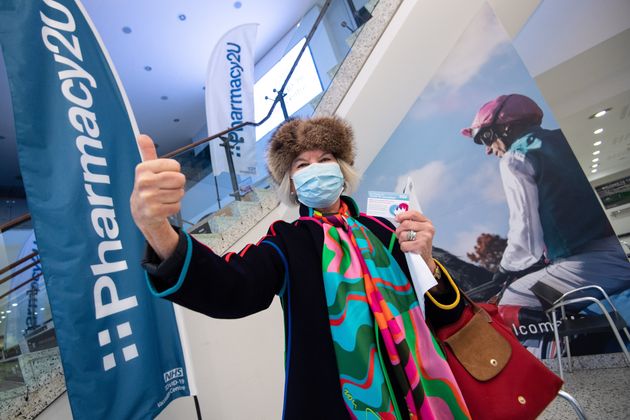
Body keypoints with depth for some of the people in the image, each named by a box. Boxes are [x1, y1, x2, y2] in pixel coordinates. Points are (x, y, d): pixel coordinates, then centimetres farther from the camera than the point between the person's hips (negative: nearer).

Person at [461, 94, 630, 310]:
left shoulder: (515, 159, -7)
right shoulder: (566, 138, 17)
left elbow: (526, 229, -13)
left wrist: (507, 267, 5)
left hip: (592, 265, -9)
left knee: (509, 303, 3)